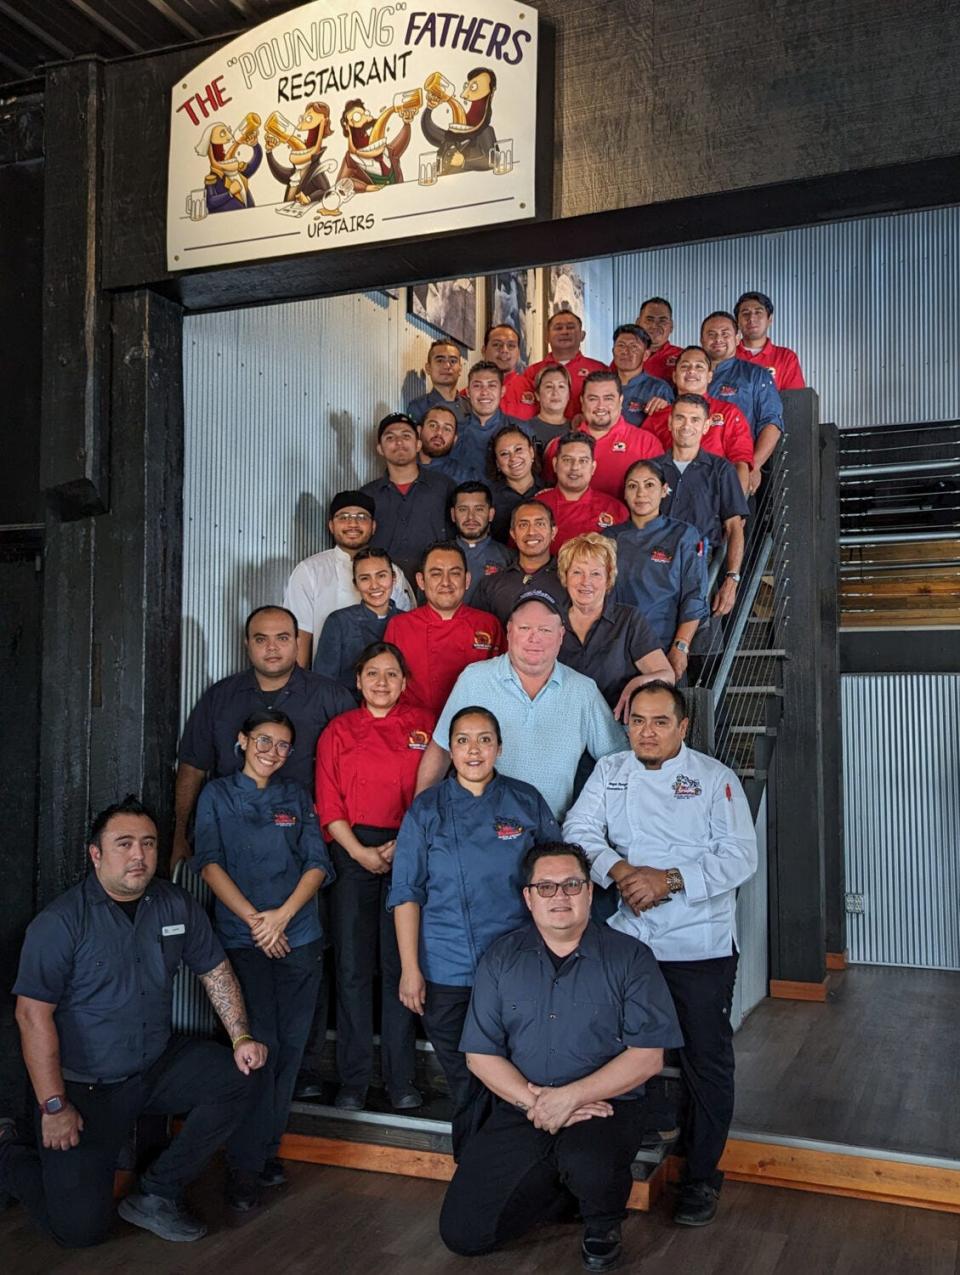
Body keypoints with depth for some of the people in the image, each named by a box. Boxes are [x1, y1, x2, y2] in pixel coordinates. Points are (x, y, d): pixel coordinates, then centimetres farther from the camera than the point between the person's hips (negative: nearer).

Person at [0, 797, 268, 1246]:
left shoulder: (177, 906, 0)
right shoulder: (60, 922, -16)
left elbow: (216, 972, 9)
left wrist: (241, 1038, -4)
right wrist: (53, 1106, -19)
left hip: (159, 1066, 5)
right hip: (84, 1087, -5)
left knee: (239, 1077, -16)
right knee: (81, 1226, -9)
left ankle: (156, 1195, -1)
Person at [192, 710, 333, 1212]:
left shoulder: (297, 797, 15)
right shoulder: (218, 795, 9)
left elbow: (317, 864, 7)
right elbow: (210, 863, -2)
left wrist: (282, 915, -9)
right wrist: (253, 918, -12)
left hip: (299, 938, 3)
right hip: (241, 939, -3)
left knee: (289, 1046, 2)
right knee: (259, 1043, -12)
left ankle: (269, 1148, 17)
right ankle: (246, 1165, -4)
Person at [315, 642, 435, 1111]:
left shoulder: (423, 724, 8)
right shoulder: (338, 731, 10)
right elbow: (328, 803, 5)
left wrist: (401, 846, -7)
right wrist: (358, 851, -7)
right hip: (353, 852, 1)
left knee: (400, 963, 0)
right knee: (352, 965, 1)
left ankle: (400, 1078, 10)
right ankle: (353, 1079, 9)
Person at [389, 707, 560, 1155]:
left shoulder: (527, 802, 2)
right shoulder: (427, 809, 1)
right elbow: (406, 892, 0)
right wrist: (410, 968, -5)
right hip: (447, 971, 0)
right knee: (464, 1083, 7)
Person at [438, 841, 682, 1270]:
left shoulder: (630, 957, -3)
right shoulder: (500, 958, 5)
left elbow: (647, 1056, -8)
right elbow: (480, 1054, 2)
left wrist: (570, 1097, -18)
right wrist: (535, 1102, -14)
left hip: (604, 1106, -3)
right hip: (518, 1113, 3)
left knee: (588, 1166, -36)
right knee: (462, 1232, -9)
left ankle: (603, 1226, 1)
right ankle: (565, 1186, 15)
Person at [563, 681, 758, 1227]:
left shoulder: (716, 779, -3)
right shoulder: (609, 772, 8)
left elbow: (740, 857, -10)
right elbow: (580, 830, 0)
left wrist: (669, 880, -20)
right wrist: (619, 870, -18)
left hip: (701, 944, -3)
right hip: (627, 939, 3)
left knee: (707, 1060, 5)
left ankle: (702, 1174, 20)